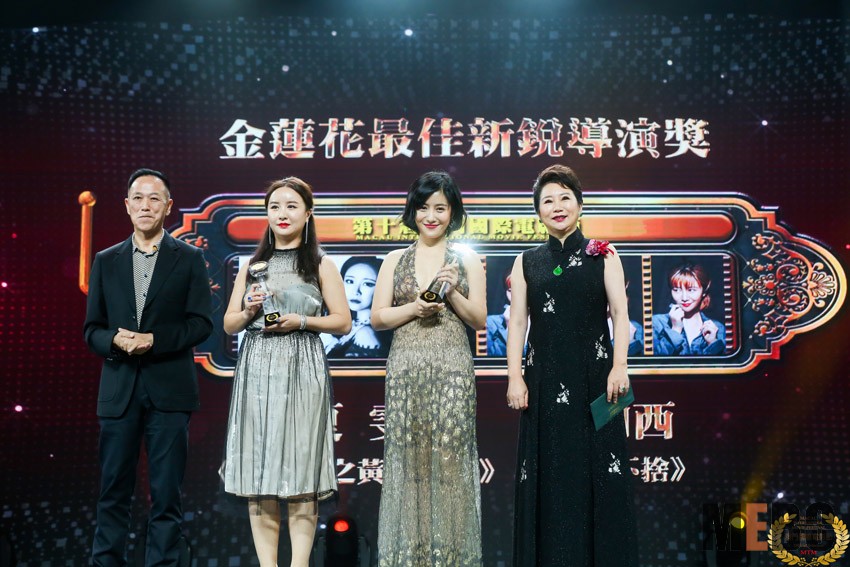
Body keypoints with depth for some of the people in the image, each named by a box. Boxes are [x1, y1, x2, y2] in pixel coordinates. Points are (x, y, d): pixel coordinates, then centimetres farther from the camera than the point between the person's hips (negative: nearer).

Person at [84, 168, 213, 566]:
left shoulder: (189, 259, 4)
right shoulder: (106, 261, 11)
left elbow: (201, 323, -3)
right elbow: (92, 329, 10)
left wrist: (154, 339, -15)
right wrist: (115, 340, -12)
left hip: (169, 389, -2)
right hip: (119, 389, 2)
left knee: (166, 492, 3)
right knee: (113, 490, 7)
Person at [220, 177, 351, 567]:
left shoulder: (320, 266, 7)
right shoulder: (252, 265, 15)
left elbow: (343, 322, 3)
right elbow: (228, 324, 14)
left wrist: (302, 321, -11)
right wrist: (249, 310, -6)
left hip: (302, 372, -3)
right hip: (256, 372, 3)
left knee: (300, 468, -5)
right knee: (257, 472, 0)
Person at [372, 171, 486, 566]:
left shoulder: (467, 259, 10)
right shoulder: (395, 260, 12)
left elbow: (478, 320, 7)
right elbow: (377, 317, 7)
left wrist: (453, 293, -8)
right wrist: (415, 308, -8)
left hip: (452, 368, -1)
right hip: (405, 367, 1)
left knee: (450, 455, -4)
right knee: (407, 455, 0)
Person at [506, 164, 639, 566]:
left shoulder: (602, 256, 7)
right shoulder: (527, 262, 11)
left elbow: (620, 313, -1)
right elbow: (517, 322, 6)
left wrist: (619, 367, -13)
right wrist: (515, 378, -4)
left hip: (593, 376, -1)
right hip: (545, 379, 2)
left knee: (598, 471, -1)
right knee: (547, 474, 2)